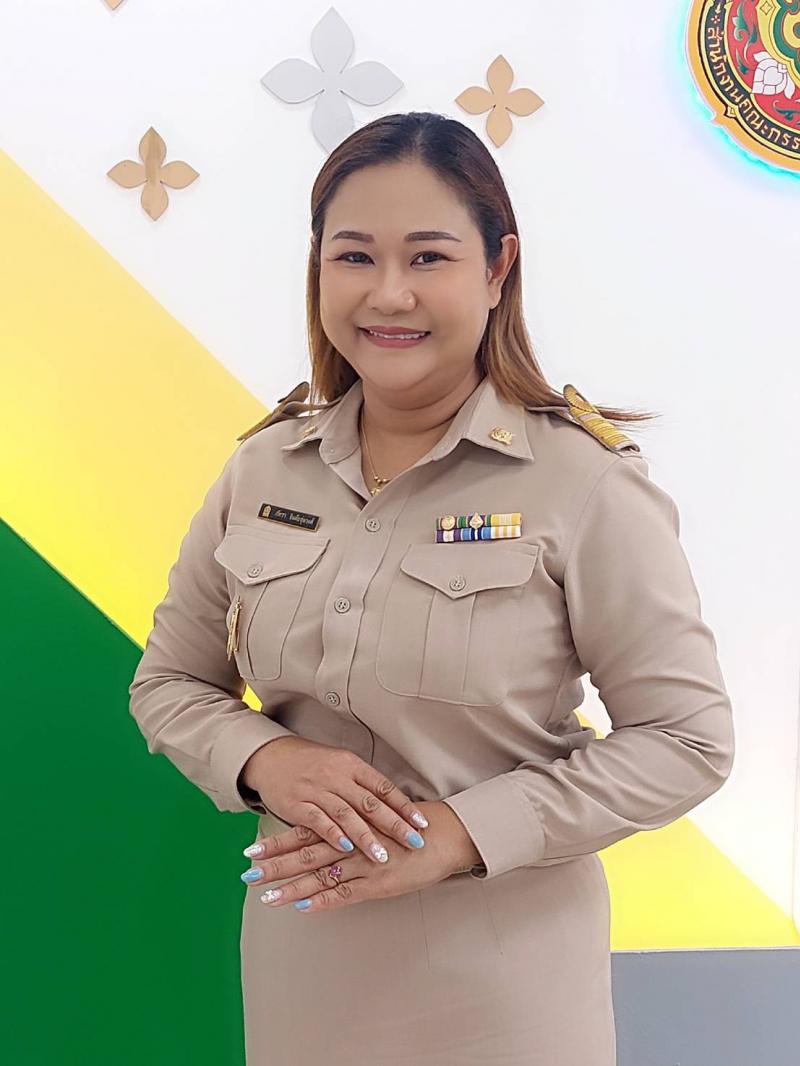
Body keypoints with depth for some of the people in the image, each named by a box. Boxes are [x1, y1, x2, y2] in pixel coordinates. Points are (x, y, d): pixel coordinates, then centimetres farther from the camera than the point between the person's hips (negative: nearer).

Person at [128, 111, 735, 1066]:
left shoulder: (584, 479, -15)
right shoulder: (262, 468, -2)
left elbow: (686, 740, -12)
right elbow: (168, 683, 6)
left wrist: (459, 832, -20)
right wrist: (265, 759, -14)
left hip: (504, 972, -3)